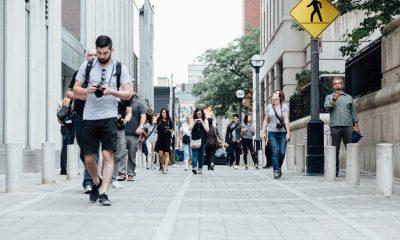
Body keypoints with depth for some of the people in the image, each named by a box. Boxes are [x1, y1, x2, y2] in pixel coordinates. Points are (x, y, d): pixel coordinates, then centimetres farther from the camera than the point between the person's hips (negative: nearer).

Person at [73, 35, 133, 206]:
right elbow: (75, 90, 10)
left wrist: (112, 91, -17)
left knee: (108, 155, -12)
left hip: (109, 117, -2)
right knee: (89, 158, 5)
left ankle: (103, 193, -10)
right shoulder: (86, 66, 7)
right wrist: (87, 90, -12)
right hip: (89, 117, 2)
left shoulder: (120, 68, 4)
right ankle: (96, 182, 32)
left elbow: (128, 94, 1)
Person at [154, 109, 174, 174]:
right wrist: (157, 116, -1)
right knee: (160, 154, -5)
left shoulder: (169, 121, 6)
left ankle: (165, 168, -8)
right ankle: (162, 165, 19)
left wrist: (170, 130, -9)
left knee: (166, 153, -6)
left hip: (167, 139, 0)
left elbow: (172, 130, 14)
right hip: (160, 139, 0)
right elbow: (153, 122, -15)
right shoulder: (159, 120, 5)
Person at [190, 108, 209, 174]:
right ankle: (194, 167, -27)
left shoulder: (205, 121, 7)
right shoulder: (193, 120, 8)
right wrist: (194, 122, -12)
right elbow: (190, 129, 0)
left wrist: (202, 122, -12)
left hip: (202, 140, 1)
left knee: (201, 155, 4)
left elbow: (207, 130, -3)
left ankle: (200, 168, 13)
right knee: (194, 154, -14)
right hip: (194, 140, -1)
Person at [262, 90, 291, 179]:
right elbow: (266, 120, 13)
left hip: (282, 132, -1)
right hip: (272, 132, 1)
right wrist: (263, 132, 6)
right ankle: (276, 172, -4)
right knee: (274, 152, -8)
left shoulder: (284, 106, 4)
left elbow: (286, 120, -1)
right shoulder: (269, 107, 10)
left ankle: (279, 168, 22)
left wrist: (288, 132, -7)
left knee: (282, 153, -3)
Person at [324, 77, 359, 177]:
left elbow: (354, 112, 17)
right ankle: (335, 170, 2)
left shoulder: (349, 97, 19)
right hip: (335, 126, -1)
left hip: (348, 126, 1)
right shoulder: (329, 97, 15)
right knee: (335, 150, -1)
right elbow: (327, 108, -2)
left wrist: (356, 125, 9)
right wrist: (334, 100, -16)